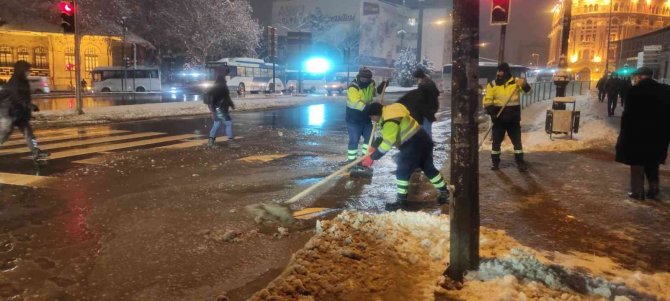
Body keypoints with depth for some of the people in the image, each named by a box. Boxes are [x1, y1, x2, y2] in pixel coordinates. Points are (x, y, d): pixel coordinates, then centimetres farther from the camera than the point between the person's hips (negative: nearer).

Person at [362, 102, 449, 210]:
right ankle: (444, 193, 32)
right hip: (423, 141, 11)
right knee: (428, 168, 21)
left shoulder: (390, 121, -23)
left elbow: (387, 143, -27)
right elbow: (386, 136, 19)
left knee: (402, 172, -4)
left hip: (413, 145, -11)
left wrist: (372, 157, -24)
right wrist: (374, 146, 8)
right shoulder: (389, 113, 11)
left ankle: (401, 201, 3)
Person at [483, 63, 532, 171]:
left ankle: (520, 162, 16)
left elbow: (527, 89, -15)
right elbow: (487, 101, -1)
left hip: (513, 118, 0)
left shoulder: (515, 82, -3)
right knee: (496, 141, 6)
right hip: (498, 119, 0)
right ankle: (495, 162, 18)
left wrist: (523, 84, -37)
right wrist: (490, 111, -17)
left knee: (517, 140, 6)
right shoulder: (492, 84, -1)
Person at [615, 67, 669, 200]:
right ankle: (653, 189, 20)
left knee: (637, 164, 5)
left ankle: (638, 192, 8)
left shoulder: (635, 91, -12)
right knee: (653, 163, 20)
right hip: (657, 134, 5)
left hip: (637, 133, -5)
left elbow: (627, 114, -12)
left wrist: (624, 133, -4)